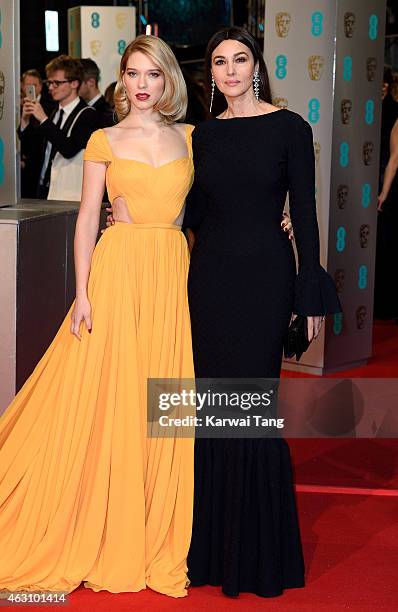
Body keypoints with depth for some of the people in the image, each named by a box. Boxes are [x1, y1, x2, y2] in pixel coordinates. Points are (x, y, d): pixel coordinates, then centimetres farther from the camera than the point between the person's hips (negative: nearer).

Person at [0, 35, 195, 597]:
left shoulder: (189, 138, 11)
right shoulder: (105, 141, 4)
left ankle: (156, 531, 17)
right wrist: (83, 293, -6)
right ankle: (104, 534, 13)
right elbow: (88, 218, 1)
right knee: (107, 399, 0)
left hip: (175, 275, 3)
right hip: (118, 270, -2)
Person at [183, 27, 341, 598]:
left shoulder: (289, 127, -3)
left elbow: (304, 213, -4)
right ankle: (213, 542, 18)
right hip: (210, 273, 4)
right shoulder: (205, 133, 10)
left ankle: (256, 549, 13)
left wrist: (311, 293, -6)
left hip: (264, 273, -4)